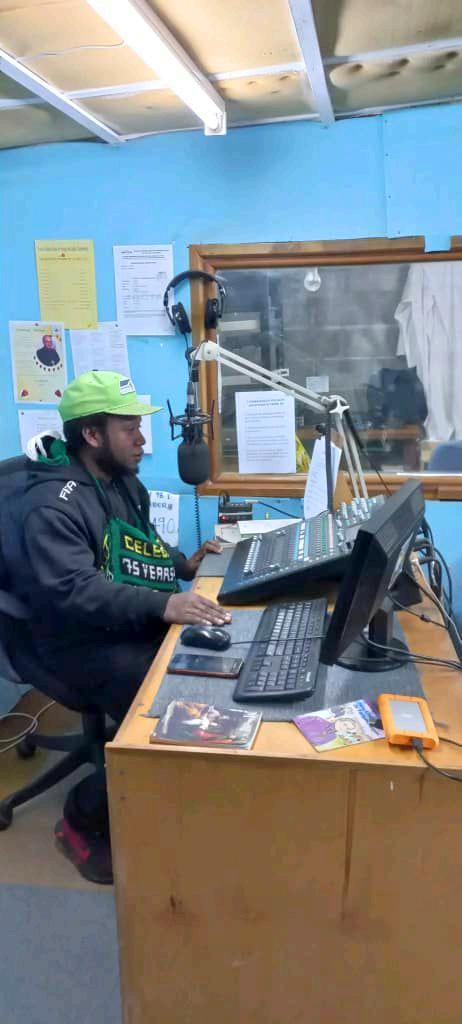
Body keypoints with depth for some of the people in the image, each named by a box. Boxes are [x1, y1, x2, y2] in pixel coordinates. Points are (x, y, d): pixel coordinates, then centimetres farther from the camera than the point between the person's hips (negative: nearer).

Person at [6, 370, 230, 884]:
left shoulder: (122, 481, 11)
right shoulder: (53, 504, -19)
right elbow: (70, 589, -32)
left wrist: (184, 564, 8)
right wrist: (161, 605, -42)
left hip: (139, 625, 9)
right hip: (86, 642, -8)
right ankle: (84, 818, -1)